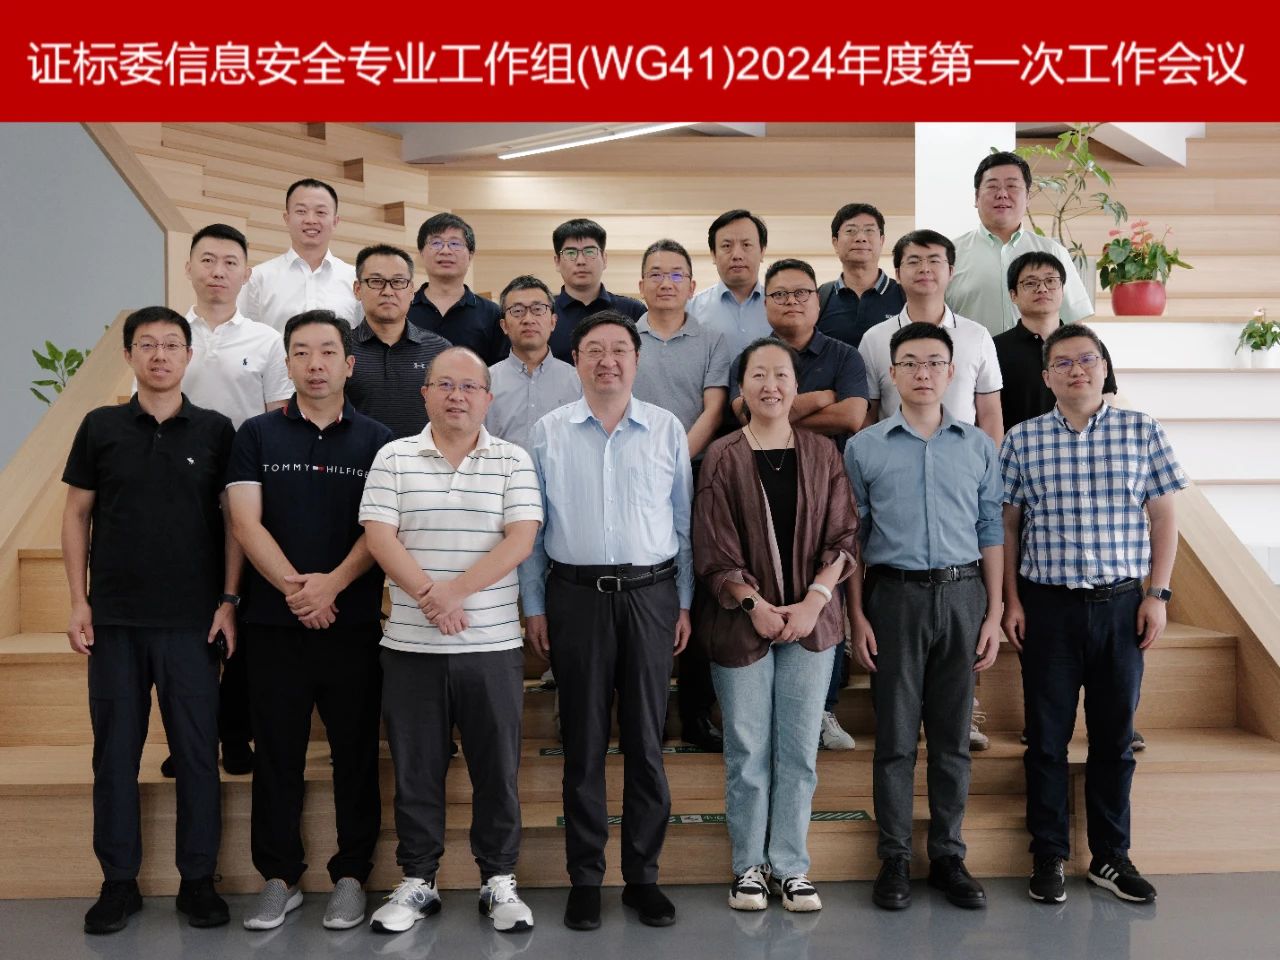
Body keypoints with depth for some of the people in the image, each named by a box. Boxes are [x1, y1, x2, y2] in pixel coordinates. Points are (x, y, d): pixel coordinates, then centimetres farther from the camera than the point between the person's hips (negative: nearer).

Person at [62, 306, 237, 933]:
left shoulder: (216, 430, 3)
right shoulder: (100, 427, 6)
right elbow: (77, 515, 8)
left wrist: (228, 600, -4)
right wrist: (79, 600, 1)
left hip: (193, 620, -1)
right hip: (115, 618, 1)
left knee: (197, 751, 3)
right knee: (115, 751, 7)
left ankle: (199, 880, 15)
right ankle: (118, 881, 20)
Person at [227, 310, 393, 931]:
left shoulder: (376, 440, 6)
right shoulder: (257, 435, 7)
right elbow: (246, 522, -2)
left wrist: (332, 582, -16)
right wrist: (295, 587, -14)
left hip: (354, 621, 0)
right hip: (275, 621, 1)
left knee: (356, 753, 6)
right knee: (276, 753, 7)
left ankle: (351, 876, 18)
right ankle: (279, 878, 20)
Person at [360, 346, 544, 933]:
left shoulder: (513, 461, 3)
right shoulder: (393, 458, 5)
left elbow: (520, 540, -7)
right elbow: (379, 537, -4)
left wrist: (456, 590, -16)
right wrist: (428, 595, -17)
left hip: (493, 644, 0)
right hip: (411, 644, 1)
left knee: (497, 768, 7)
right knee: (415, 769, 10)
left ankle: (499, 880, 22)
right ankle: (417, 882, 24)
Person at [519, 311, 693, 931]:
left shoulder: (667, 430, 5)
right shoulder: (549, 433, 4)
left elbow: (683, 522, 8)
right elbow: (532, 527, 5)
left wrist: (685, 603, 6)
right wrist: (534, 607, 3)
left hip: (651, 594, 1)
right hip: (576, 594, 0)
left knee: (646, 741, 7)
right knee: (583, 742, 7)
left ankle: (643, 875, 21)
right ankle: (585, 879, 19)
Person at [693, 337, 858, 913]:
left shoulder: (822, 455, 5)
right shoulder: (722, 459, -2)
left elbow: (843, 537, 3)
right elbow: (713, 552, -5)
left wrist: (814, 600, -9)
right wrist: (756, 605, -13)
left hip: (812, 621, 2)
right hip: (741, 623, -2)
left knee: (800, 750, 7)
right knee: (747, 751, 5)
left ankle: (790, 865, 20)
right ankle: (749, 865, 20)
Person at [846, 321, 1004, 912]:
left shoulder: (978, 446, 7)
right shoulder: (864, 448, 2)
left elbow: (990, 532, 9)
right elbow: (852, 537, 2)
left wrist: (994, 614, 3)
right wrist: (857, 616, -3)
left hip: (962, 596, 2)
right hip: (895, 596, -2)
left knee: (952, 736, 9)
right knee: (895, 737, 5)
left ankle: (948, 857, 21)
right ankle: (895, 859, 16)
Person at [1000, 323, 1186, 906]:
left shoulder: (1142, 432, 2)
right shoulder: (1023, 439, 1)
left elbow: (1163, 517, 5)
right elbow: (1007, 524, 4)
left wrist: (1157, 594, -1)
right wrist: (1011, 600, -1)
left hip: (1121, 602, 1)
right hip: (1047, 603, -1)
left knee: (1115, 736, 10)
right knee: (1047, 736, 7)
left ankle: (1111, 856, 24)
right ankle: (1048, 856, 20)